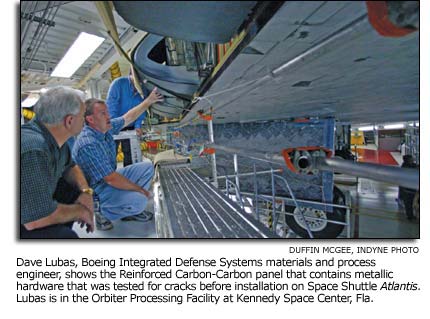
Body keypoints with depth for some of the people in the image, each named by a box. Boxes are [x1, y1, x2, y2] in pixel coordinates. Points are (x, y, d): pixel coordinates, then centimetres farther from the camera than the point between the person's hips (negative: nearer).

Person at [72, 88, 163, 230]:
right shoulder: (88, 145, -30)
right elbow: (112, 179, -29)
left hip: (109, 178, 9)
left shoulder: (105, 127, -5)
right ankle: (103, 214, 0)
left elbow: (128, 118, 12)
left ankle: (131, 210, 9)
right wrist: (140, 189, -19)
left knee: (147, 166, 6)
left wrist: (148, 101, 6)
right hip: (95, 190, -9)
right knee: (139, 201, -28)